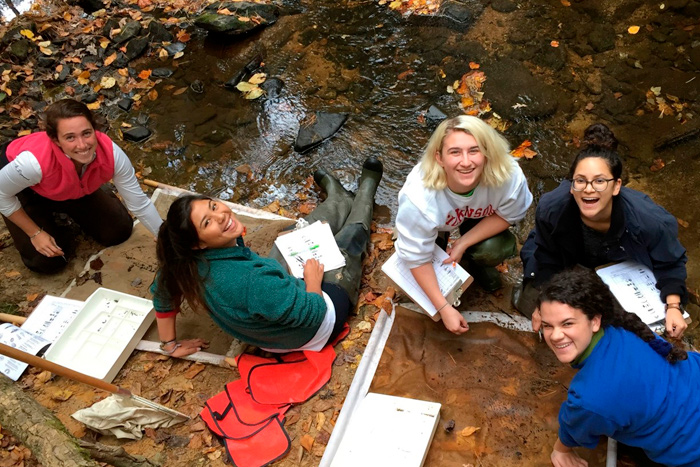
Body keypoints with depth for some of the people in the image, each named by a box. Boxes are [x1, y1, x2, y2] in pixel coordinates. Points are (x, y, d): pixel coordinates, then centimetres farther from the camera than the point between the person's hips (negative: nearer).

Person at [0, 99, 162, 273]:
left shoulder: (111, 153, -35)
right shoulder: (36, 161, -45)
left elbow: (140, 203, -22)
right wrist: (35, 233, -17)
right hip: (24, 189, -3)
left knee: (119, 231, 4)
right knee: (48, 261, -9)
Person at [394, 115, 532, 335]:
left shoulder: (509, 176, -38)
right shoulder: (419, 198, -43)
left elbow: (507, 215, -15)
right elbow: (417, 258, -28)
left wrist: (463, 243, -25)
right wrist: (444, 308, -24)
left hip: (477, 219, 1)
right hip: (437, 225, -1)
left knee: (499, 249, -23)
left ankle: (477, 263, 12)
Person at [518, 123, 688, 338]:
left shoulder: (649, 219, -40)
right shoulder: (551, 209, -40)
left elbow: (669, 263, -19)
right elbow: (546, 260, -20)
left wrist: (673, 306, -30)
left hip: (625, 264, 1)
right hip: (569, 259, 0)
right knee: (532, 303, -3)